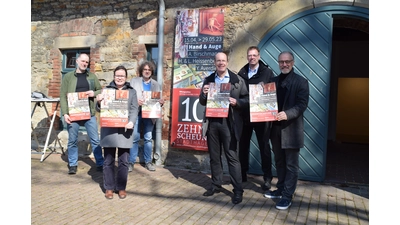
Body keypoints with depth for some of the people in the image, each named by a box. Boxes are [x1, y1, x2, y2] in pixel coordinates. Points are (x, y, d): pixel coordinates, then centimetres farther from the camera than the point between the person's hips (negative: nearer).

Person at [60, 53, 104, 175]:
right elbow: (63, 96, -1)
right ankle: (73, 165, 22)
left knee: (95, 140, 4)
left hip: (89, 113, 1)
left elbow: (101, 90, 15)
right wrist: (65, 113, -11)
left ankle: (100, 164, 15)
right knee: (72, 141, 7)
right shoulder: (68, 76, 3)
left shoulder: (92, 76, 10)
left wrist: (94, 93, -8)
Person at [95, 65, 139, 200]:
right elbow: (99, 109, 10)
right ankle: (109, 188, 16)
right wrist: (99, 102, -13)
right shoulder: (107, 90, 11)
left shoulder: (131, 91, 11)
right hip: (109, 129, 0)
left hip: (124, 130, 0)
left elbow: (134, 109, 2)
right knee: (108, 161, 4)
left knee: (123, 161, 4)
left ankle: (121, 187, 17)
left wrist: (131, 122, -17)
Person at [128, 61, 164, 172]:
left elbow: (159, 99, 13)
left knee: (148, 138, 6)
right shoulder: (134, 81, 7)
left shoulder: (156, 84, 14)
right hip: (136, 113, -2)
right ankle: (131, 162, 7)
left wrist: (161, 102, -10)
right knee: (134, 138, -2)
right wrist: (135, 101, -20)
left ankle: (148, 161, 16)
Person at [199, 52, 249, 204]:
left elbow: (246, 100, 0)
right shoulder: (208, 80, 11)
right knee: (214, 156, 13)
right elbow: (202, 102, 12)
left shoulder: (237, 80, 1)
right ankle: (216, 185, 27)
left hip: (229, 123, -4)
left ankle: (238, 190, 8)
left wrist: (236, 102, -19)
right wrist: (203, 94, -9)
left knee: (232, 157, -1)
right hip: (212, 122, 4)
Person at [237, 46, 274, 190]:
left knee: (264, 146, 6)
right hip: (244, 115, 3)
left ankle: (267, 178, 16)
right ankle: (242, 174, 26)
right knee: (243, 145, 12)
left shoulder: (267, 72, -1)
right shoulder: (241, 73, 8)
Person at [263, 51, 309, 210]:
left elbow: (302, 104, -13)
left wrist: (287, 114, -27)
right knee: (279, 162, 17)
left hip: (291, 128, -5)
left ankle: (287, 196, 10)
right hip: (276, 127, 6)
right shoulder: (273, 81, 13)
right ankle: (281, 189, 30)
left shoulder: (301, 82, -4)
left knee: (291, 164, 2)